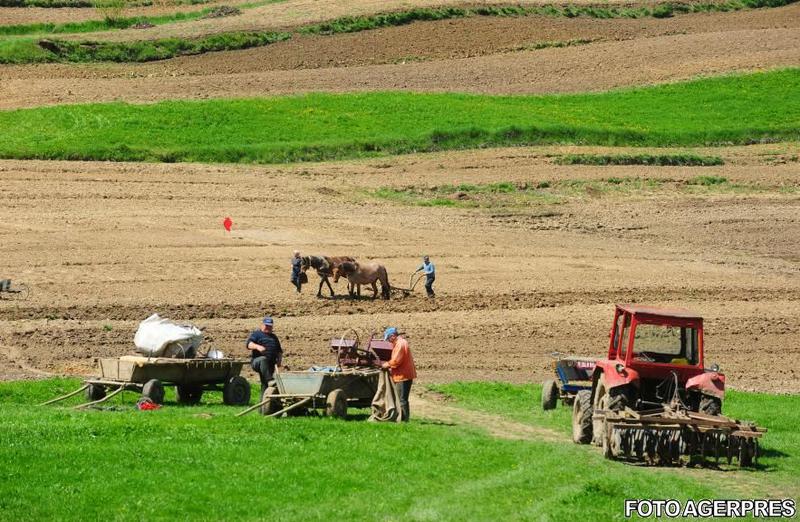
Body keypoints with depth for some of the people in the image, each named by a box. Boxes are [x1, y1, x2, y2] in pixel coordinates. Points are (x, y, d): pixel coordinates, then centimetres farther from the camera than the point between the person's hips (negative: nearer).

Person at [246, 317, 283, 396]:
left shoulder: (274, 337, 26)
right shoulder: (256, 334, 7)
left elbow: (279, 351, 31)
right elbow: (249, 344, -11)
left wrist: (279, 359, 10)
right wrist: (257, 346, -31)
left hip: (271, 365, 6)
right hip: (256, 361, -6)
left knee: (265, 385, 1)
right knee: (263, 359, -40)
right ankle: (269, 380, -51)